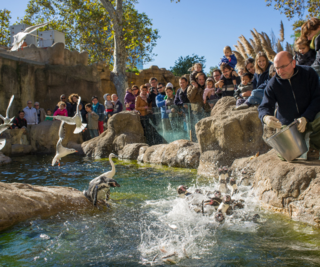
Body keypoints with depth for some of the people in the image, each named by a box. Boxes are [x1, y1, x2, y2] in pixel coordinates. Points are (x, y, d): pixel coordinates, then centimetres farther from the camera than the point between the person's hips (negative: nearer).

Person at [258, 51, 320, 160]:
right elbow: (264, 106, -11)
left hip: (310, 118, -1)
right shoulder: (273, 84, -6)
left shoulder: (308, 73, -7)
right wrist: (266, 117, -38)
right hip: (287, 124, 1)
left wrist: (305, 118, -26)